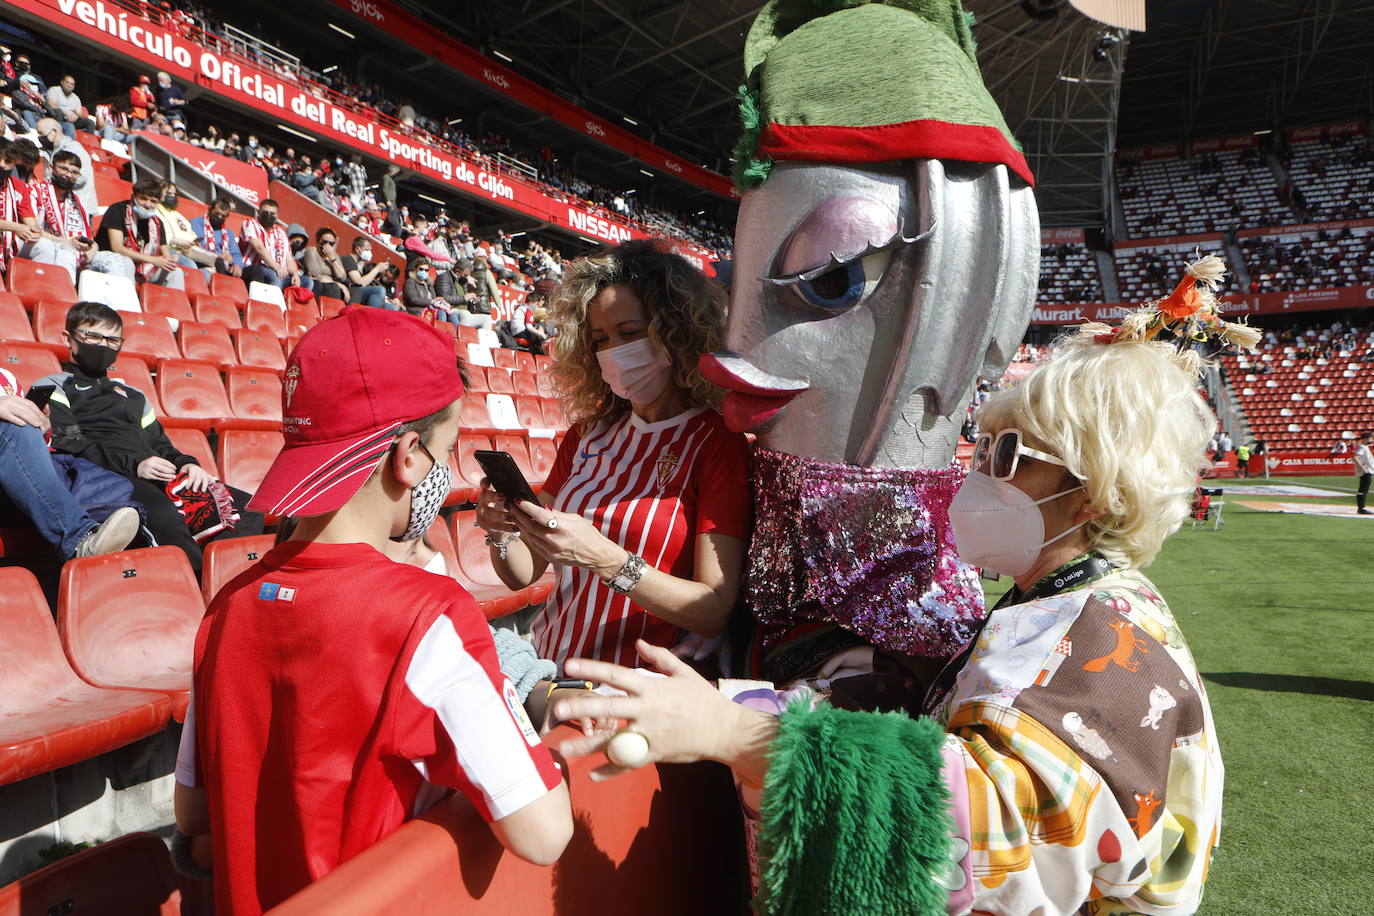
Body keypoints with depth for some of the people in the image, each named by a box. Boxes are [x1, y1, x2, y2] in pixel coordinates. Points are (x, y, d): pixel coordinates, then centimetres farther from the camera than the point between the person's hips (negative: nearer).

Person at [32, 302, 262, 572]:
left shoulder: (132, 395, 37)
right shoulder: (53, 388, 18)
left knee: (249, 509, -17)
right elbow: (66, 446, 0)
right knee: (163, 517, -41)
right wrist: (133, 465, -14)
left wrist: (186, 464, 6)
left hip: (158, 479, 6)